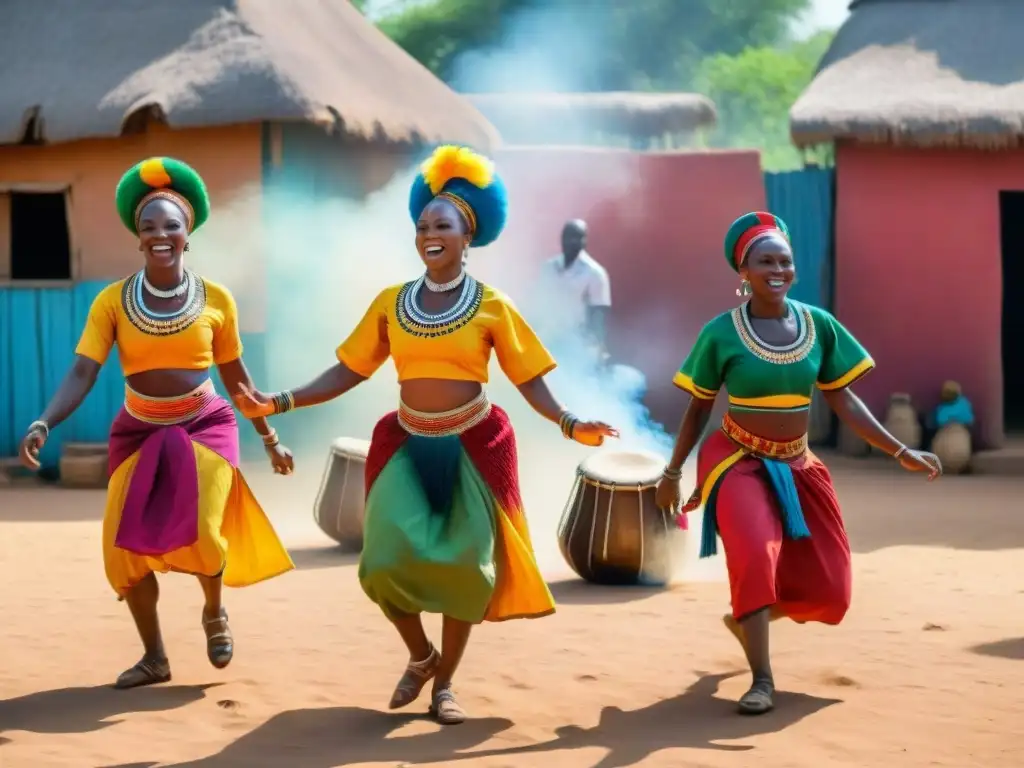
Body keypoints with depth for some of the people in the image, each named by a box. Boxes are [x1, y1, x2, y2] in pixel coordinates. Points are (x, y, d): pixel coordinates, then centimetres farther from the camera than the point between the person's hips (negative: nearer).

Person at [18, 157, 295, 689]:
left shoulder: (215, 299, -6)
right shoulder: (113, 301, -9)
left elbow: (235, 376, 6)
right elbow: (82, 373, -17)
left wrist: (270, 438, 10)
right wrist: (43, 423, -33)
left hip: (205, 426, -1)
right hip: (139, 432, 1)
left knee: (201, 533, -19)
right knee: (125, 545, -5)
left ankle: (214, 613, 16)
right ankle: (154, 657, 15)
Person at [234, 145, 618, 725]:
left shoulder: (491, 306, -4)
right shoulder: (391, 303, 3)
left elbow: (530, 380, -6)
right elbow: (347, 372, 4)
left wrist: (570, 425, -22)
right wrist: (278, 404, -5)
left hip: (473, 445, -2)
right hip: (408, 444, 2)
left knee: (464, 566, -1)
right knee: (389, 561, -11)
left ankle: (445, 683, 17)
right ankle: (421, 656, 18)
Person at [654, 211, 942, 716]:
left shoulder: (820, 326, -3)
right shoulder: (721, 333, -11)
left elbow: (843, 399, 3)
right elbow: (698, 409, -1)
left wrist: (901, 453, -3)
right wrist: (672, 473, 4)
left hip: (797, 467, 4)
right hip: (738, 462, -4)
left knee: (826, 585, 4)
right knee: (755, 553, -28)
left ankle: (744, 618, 33)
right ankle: (762, 679, -17)